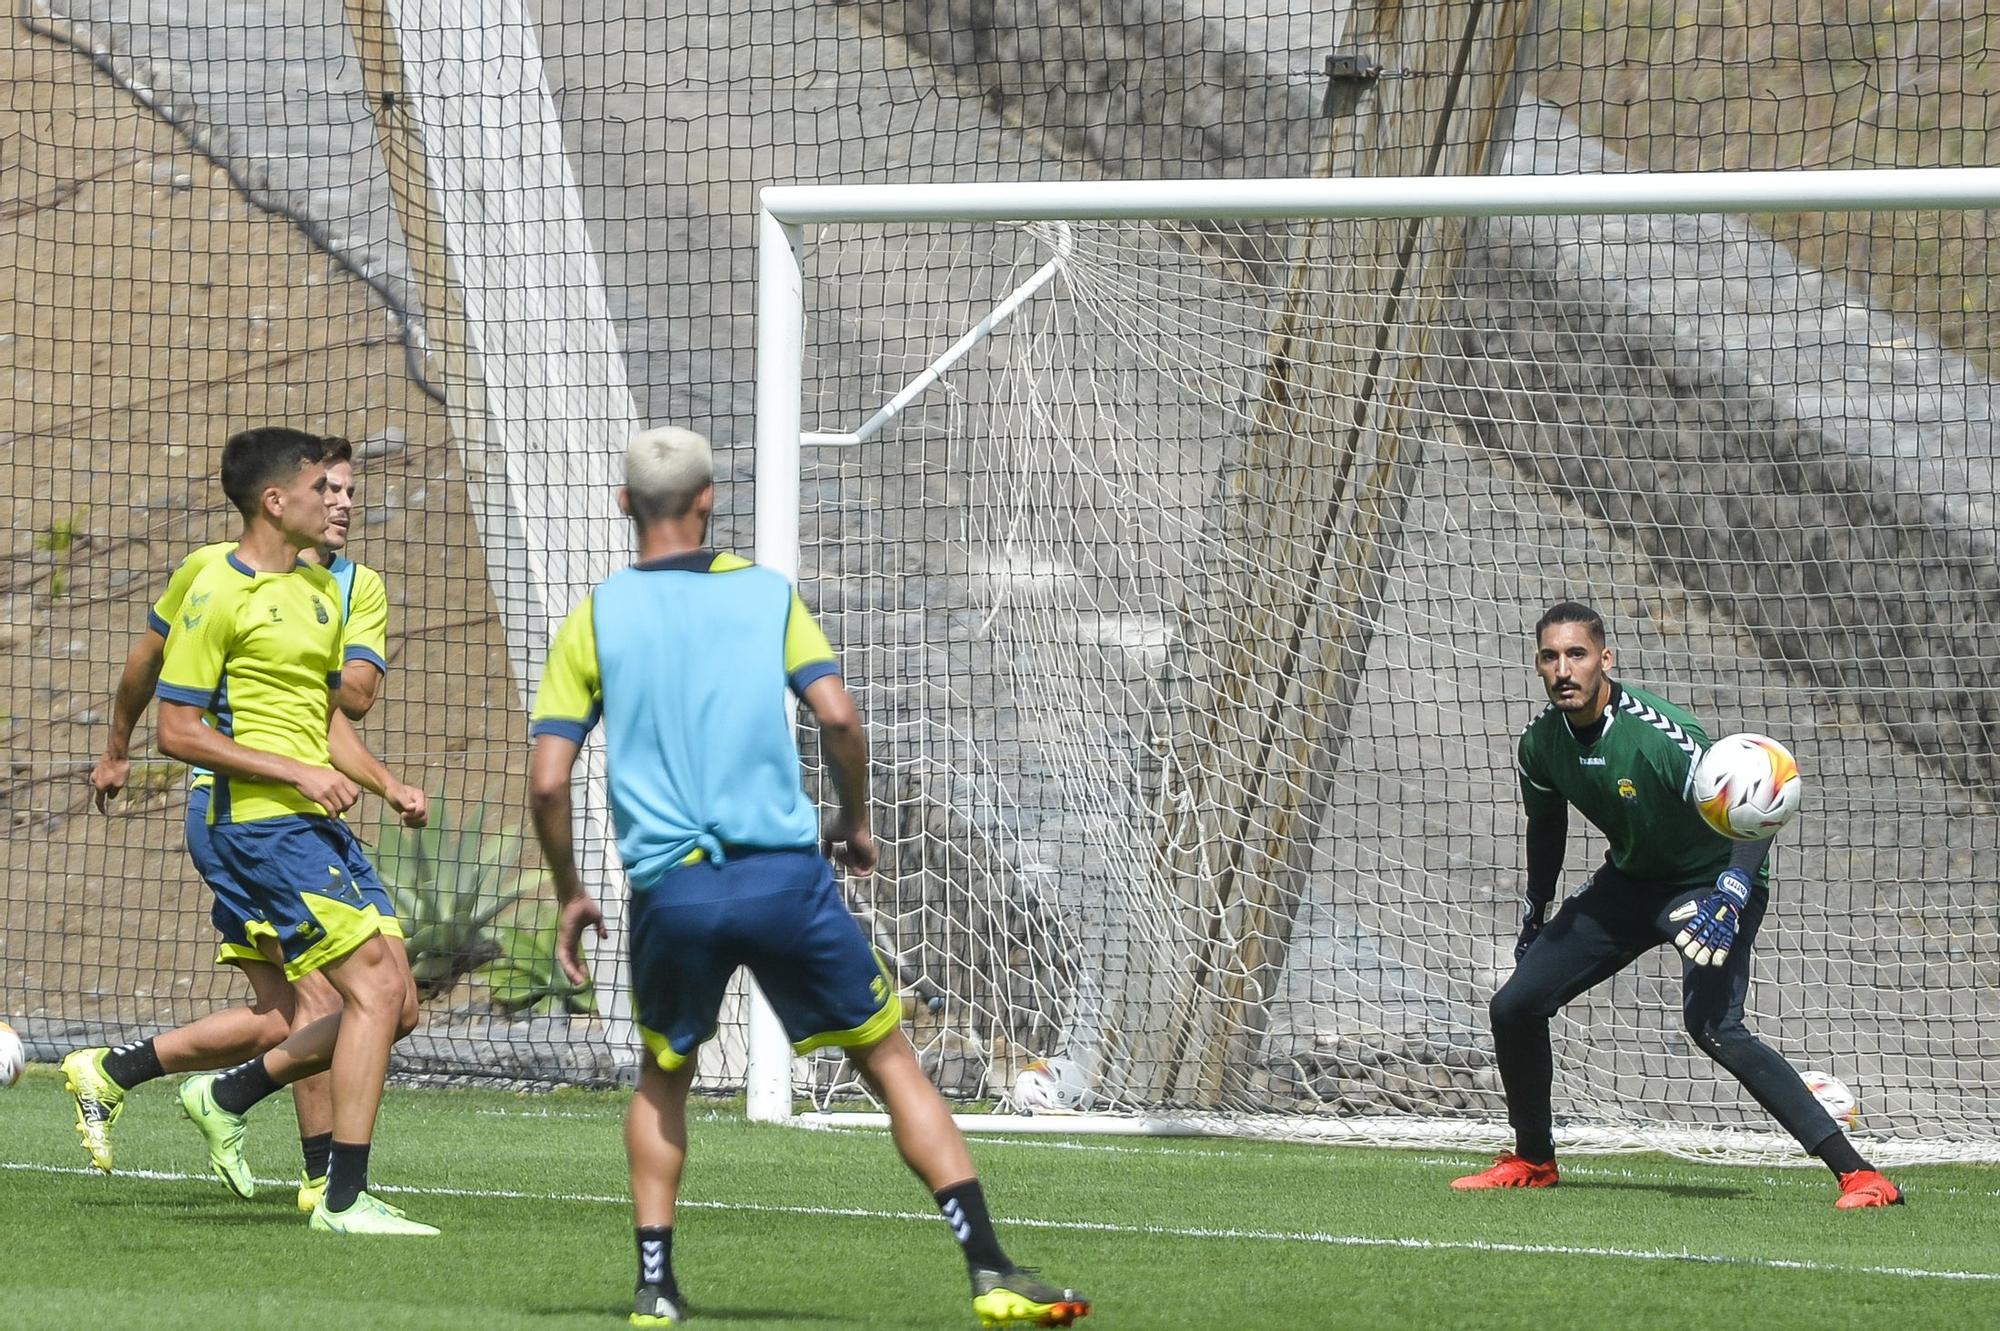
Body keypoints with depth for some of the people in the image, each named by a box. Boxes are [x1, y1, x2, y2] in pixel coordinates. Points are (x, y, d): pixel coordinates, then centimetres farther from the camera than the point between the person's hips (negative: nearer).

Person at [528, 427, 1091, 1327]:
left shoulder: (595, 618, 7)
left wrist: (569, 896, 14)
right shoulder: (766, 593, 8)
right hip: (784, 874, -1)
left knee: (664, 1075, 25)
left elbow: (547, 781, 1)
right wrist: (855, 822, 12)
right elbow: (838, 717, -5)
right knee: (891, 1060, 8)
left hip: (671, 889, 1)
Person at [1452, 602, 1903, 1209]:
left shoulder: (1657, 731, -30)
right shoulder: (1542, 741, -9)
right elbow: (1546, 826, 13)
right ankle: (1532, 1160, 26)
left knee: (1713, 1024, -30)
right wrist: (1534, 914, 18)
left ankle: (1857, 1172, -31)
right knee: (1515, 1005, 1)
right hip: (1629, 882, 7)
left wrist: (1729, 898, -47)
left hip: (1710, 881, -7)